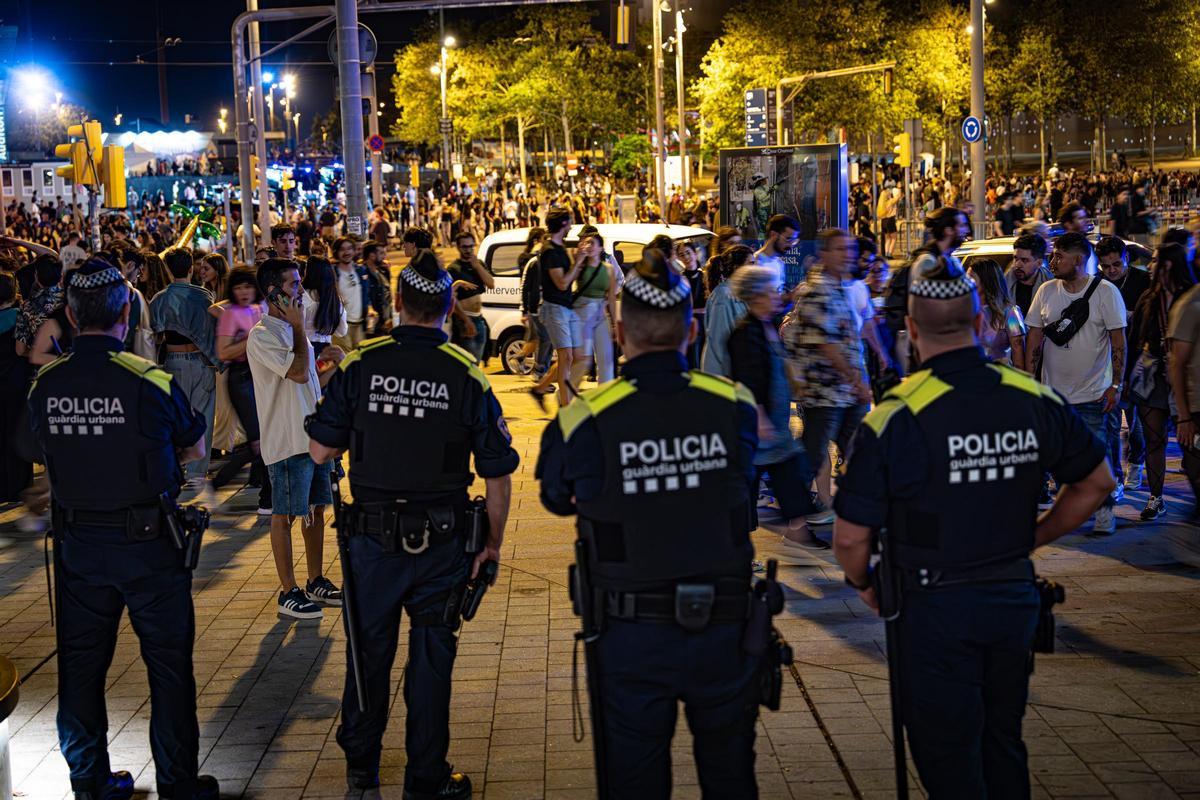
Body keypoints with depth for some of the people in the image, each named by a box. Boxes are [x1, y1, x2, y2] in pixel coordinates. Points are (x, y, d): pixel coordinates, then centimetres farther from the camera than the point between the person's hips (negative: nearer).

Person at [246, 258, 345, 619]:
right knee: (285, 515, 0)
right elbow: (298, 373, -26)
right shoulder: (262, 336, -15)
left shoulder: (293, 330, 14)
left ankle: (316, 582, 25)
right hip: (286, 441, -9)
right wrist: (299, 327, -16)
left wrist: (335, 365, 4)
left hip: (314, 436, 9)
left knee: (315, 509, 14)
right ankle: (289, 592, 7)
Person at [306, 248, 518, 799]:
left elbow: (321, 452, -3)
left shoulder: (359, 365, -9)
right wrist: (493, 545, 4)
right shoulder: (468, 376, -10)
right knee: (430, 659, 10)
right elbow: (498, 477, -8)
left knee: (369, 650, 18)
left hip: (372, 535, 2)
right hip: (441, 543, -1)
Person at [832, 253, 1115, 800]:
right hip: (1015, 598, 4)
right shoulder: (1036, 401, -5)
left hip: (935, 607, -4)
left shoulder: (894, 419, -18)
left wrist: (862, 584, 5)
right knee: (1003, 743, 21)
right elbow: (1096, 483, 9)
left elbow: (850, 536, -15)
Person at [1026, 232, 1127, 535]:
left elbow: (1118, 342, -7)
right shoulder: (1046, 291, 2)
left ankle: (1105, 510, 13)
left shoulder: (1105, 292, -9)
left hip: (1093, 394, -4)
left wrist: (1116, 385, -11)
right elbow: (1035, 338, 7)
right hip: (1054, 393, 4)